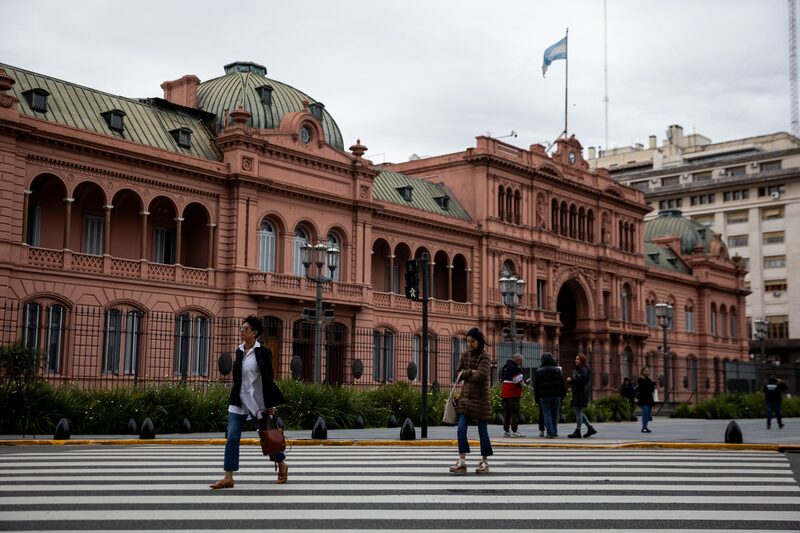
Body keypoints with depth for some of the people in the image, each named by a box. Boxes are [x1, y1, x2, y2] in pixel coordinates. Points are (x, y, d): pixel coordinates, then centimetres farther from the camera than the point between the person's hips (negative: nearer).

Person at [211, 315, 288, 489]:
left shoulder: (263, 352, -8)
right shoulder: (239, 351, 7)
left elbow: (268, 379, -8)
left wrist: (270, 405, -10)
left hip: (258, 402, -5)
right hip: (239, 402, 5)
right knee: (232, 437, -4)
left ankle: (282, 465, 31)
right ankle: (228, 477, -2)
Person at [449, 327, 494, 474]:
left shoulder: (484, 357, -10)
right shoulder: (465, 354, 9)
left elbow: (480, 376, -22)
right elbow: (458, 373, 5)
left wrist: (465, 375, -8)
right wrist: (471, 372, -11)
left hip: (480, 397, -5)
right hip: (466, 396, 5)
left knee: (482, 431, 4)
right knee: (461, 429, -3)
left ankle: (484, 462, 15)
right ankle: (462, 462, 0)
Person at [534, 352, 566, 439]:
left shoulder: (539, 371, 1)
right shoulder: (557, 370, 4)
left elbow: (536, 386, 2)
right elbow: (562, 383, 5)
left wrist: (537, 398, 7)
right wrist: (562, 395, 11)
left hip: (544, 396, -2)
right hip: (556, 395, 2)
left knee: (547, 414, -1)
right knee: (555, 414, 9)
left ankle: (550, 433, -7)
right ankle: (554, 432, 11)